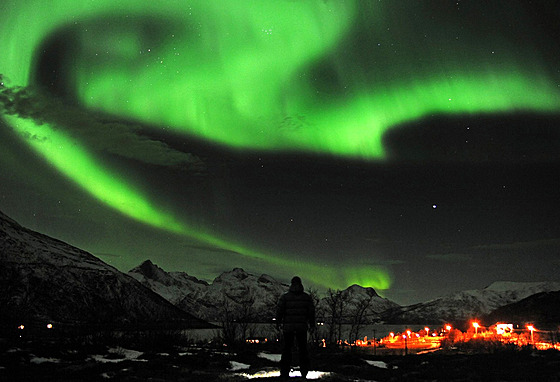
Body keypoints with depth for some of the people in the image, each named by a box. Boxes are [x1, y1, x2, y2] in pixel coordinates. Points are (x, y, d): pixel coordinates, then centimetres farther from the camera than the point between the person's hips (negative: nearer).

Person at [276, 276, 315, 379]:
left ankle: (284, 372, 8)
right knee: (303, 349, 12)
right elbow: (311, 312, 2)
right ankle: (304, 372, 14)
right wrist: (312, 324, 14)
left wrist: (278, 323, 10)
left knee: (287, 349, 9)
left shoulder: (285, 297, -4)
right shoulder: (307, 297, 1)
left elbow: (279, 311, -5)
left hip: (288, 327, -1)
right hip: (302, 327, 1)